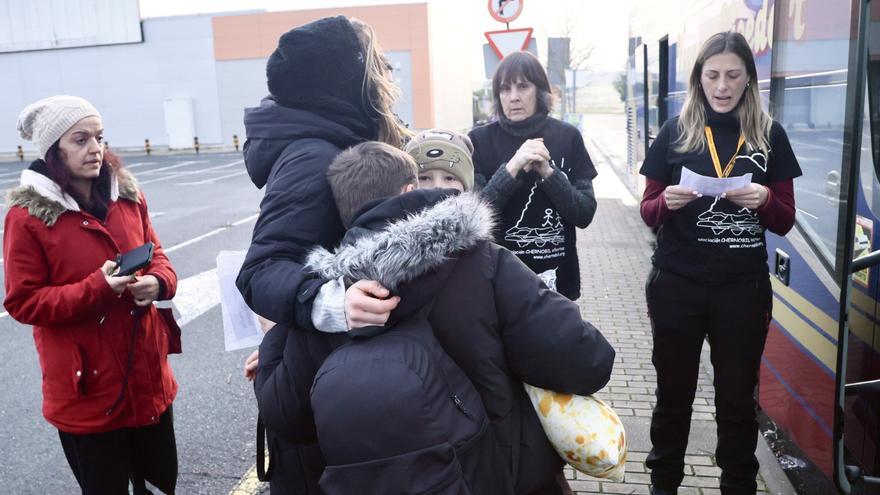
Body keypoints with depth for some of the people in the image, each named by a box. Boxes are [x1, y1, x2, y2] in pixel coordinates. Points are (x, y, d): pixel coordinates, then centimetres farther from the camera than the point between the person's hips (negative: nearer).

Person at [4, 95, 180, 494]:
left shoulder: (127, 195, 3)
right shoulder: (27, 216, -12)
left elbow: (155, 253, 11)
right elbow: (23, 303, -11)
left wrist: (158, 282, -13)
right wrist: (97, 289, -25)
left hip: (148, 374, 5)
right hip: (87, 388, -5)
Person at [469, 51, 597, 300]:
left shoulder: (568, 137, -2)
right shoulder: (480, 140, -5)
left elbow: (585, 215, -6)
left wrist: (547, 171, -18)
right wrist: (511, 168, -22)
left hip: (556, 276, 1)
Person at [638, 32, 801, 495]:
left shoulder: (770, 135, 2)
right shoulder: (675, 131, -1)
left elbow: (785, 222, 5)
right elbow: (647, 211, 1)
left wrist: (765, 200, -16)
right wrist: (667, 202, -21)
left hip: (744, 288, 1)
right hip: (677, 285, -1)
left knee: (738, 397, 12)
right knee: (673, 393, 11)